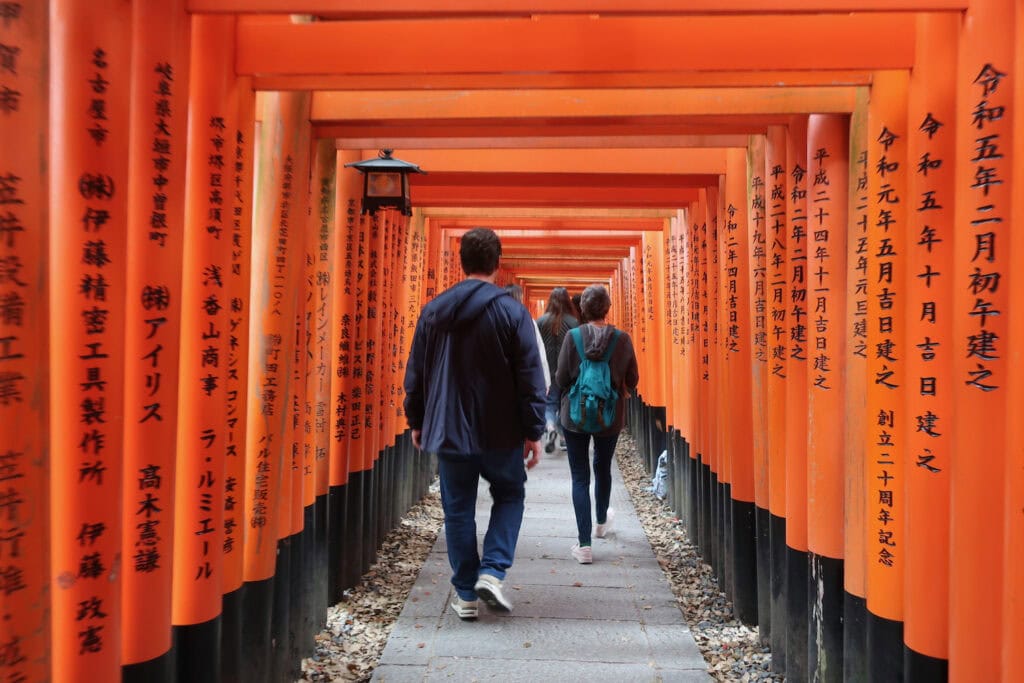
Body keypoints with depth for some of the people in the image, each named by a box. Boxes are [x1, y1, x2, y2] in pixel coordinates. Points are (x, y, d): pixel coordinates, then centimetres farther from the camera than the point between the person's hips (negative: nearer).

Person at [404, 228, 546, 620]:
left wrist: (417, 421, 18)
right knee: (509, 496, 19)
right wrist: (533, 431, -2)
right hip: (500, 432, -2)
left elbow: (415, 374, 7)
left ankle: (466, 594, 18)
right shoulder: (512, 311, -8)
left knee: (458, 510, 12)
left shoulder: (433, 311, 2)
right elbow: (530, 379, -9)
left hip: (448, 431, 2)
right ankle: (492, 572, 6)